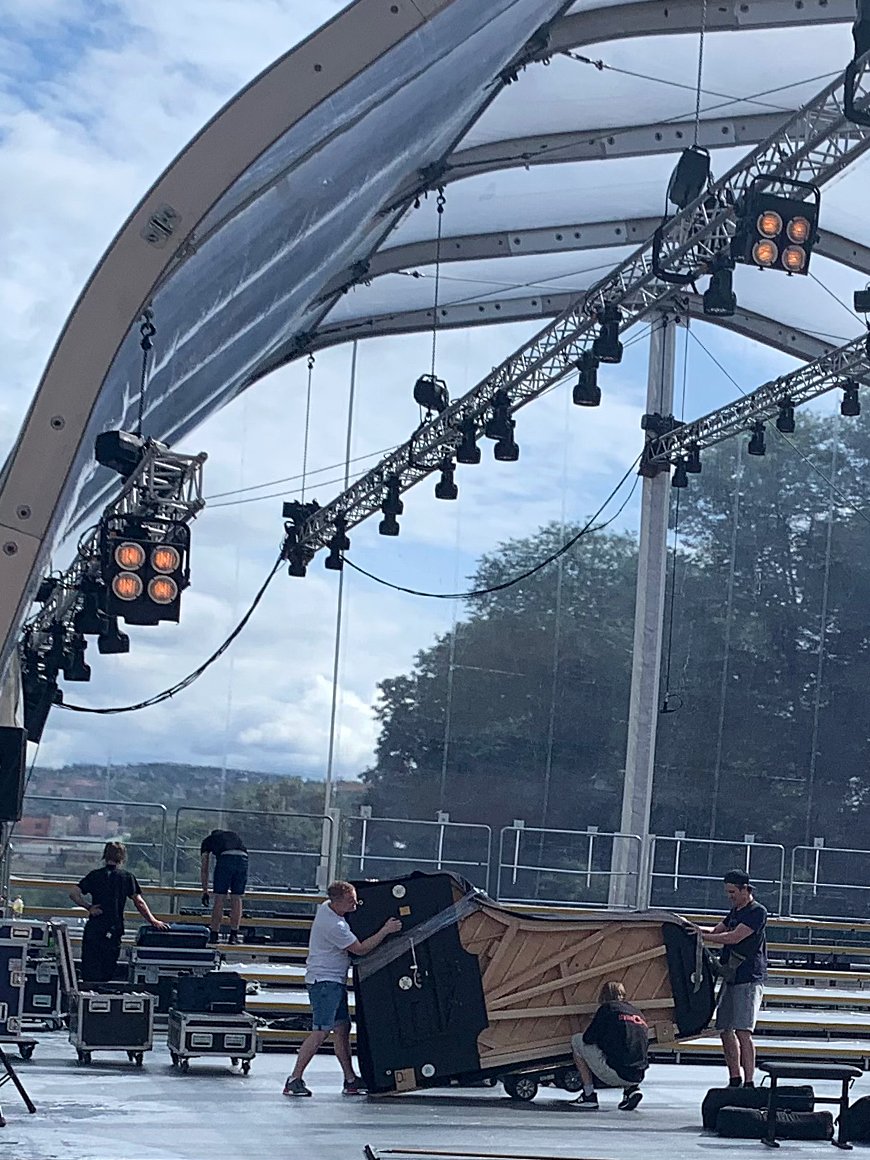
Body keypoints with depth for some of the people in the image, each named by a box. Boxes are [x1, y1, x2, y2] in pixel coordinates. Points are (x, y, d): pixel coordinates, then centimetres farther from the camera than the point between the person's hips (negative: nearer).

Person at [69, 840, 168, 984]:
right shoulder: (127, 877, 1)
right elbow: (139, 903, -2)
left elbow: (74, 893, -5)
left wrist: (88, 907, 0)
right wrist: (153, 921, 5)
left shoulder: (95, 875, 5)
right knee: (106, 974, 7)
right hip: (113, 932, -1)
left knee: (89, 974, 5)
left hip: (93, 930, 1)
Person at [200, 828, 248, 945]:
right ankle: (234, 935, 12)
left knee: (219, 900, 6)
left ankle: (214, 935, 8)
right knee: (237, 899, 11)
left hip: (225, 859, -3)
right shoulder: (234, 835, 38)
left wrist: (205, 891, 31)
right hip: (243, 858, 3)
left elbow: (204, 869, 26)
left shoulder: (208, 840, 29)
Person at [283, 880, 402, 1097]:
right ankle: (294, 1079, -9)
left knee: (342, 1027, 11)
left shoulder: (326, 907, 3)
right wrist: (385, 930, -13)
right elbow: (360, 949, -17)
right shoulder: (334, 926, -24)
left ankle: (350, 1079, 15)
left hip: (335, 981, 10)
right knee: (321, 1031, -12)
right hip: (324, 980, -10)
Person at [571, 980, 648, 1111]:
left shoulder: (607, 1008, 2)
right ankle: (631, 1089, 12)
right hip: (637, 1077, 6)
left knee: (577, 1041, 12)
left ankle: (589, 1096, 9)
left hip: (615, 1073, -6)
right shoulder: (637, 1013, 19)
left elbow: (588, 1039, 1)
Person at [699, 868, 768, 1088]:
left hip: (749, 978, -9)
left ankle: (749, 1082, -15)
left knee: (742, 1031, -15)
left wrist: (703, 937, -18)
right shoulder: (735, 911, 19)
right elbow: (716, 932, 23)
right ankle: (735, 1080, 16)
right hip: (731, 977, 9)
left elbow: (734, 938, -18)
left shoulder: (757, 912, -10)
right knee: (725, 1030, 8)